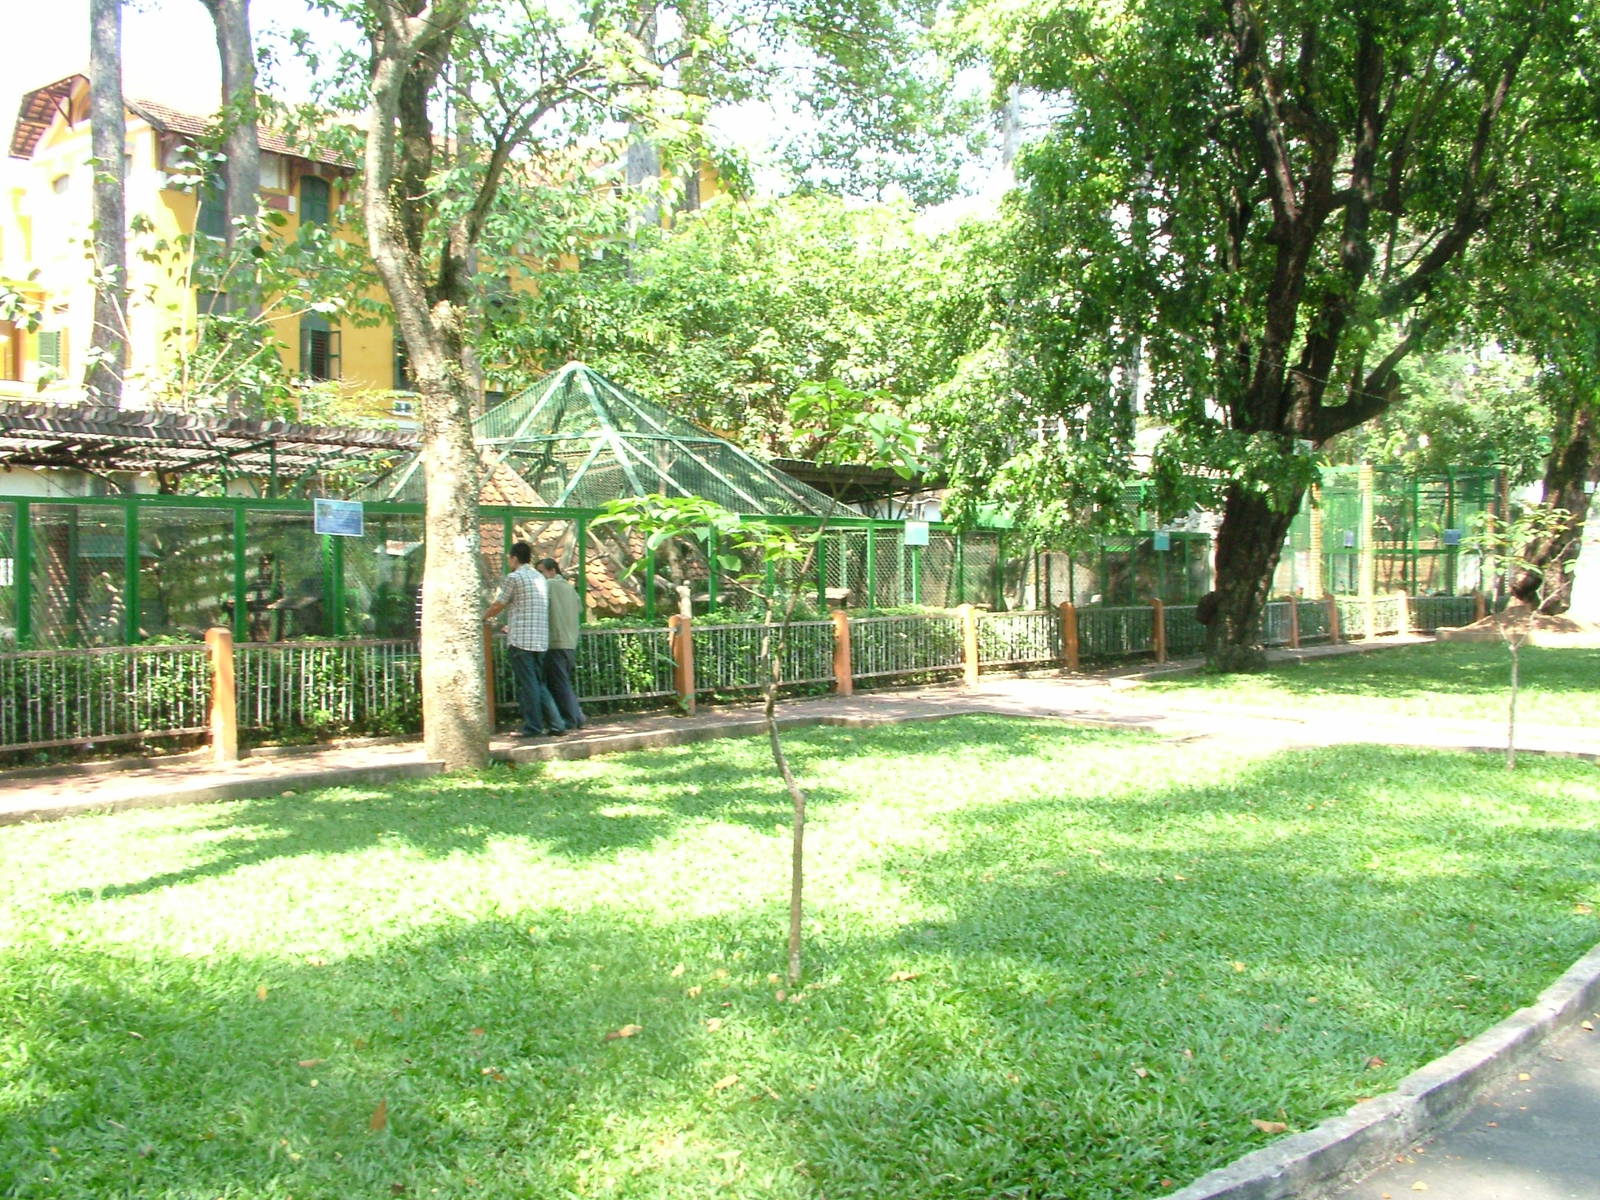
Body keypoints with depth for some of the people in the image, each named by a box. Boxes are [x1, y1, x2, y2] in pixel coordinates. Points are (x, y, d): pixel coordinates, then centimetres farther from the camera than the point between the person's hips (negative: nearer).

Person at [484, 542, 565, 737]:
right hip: (541, 640, 7)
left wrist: (484, 618, 21)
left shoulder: (514, 577, -6)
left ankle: (533, 727, -1)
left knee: (527, 685, -3)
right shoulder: (539, 577, 16)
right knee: (538, 684, 12)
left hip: (520, 640, -7)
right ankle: (555, 723, 7)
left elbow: (498, 606, 1)